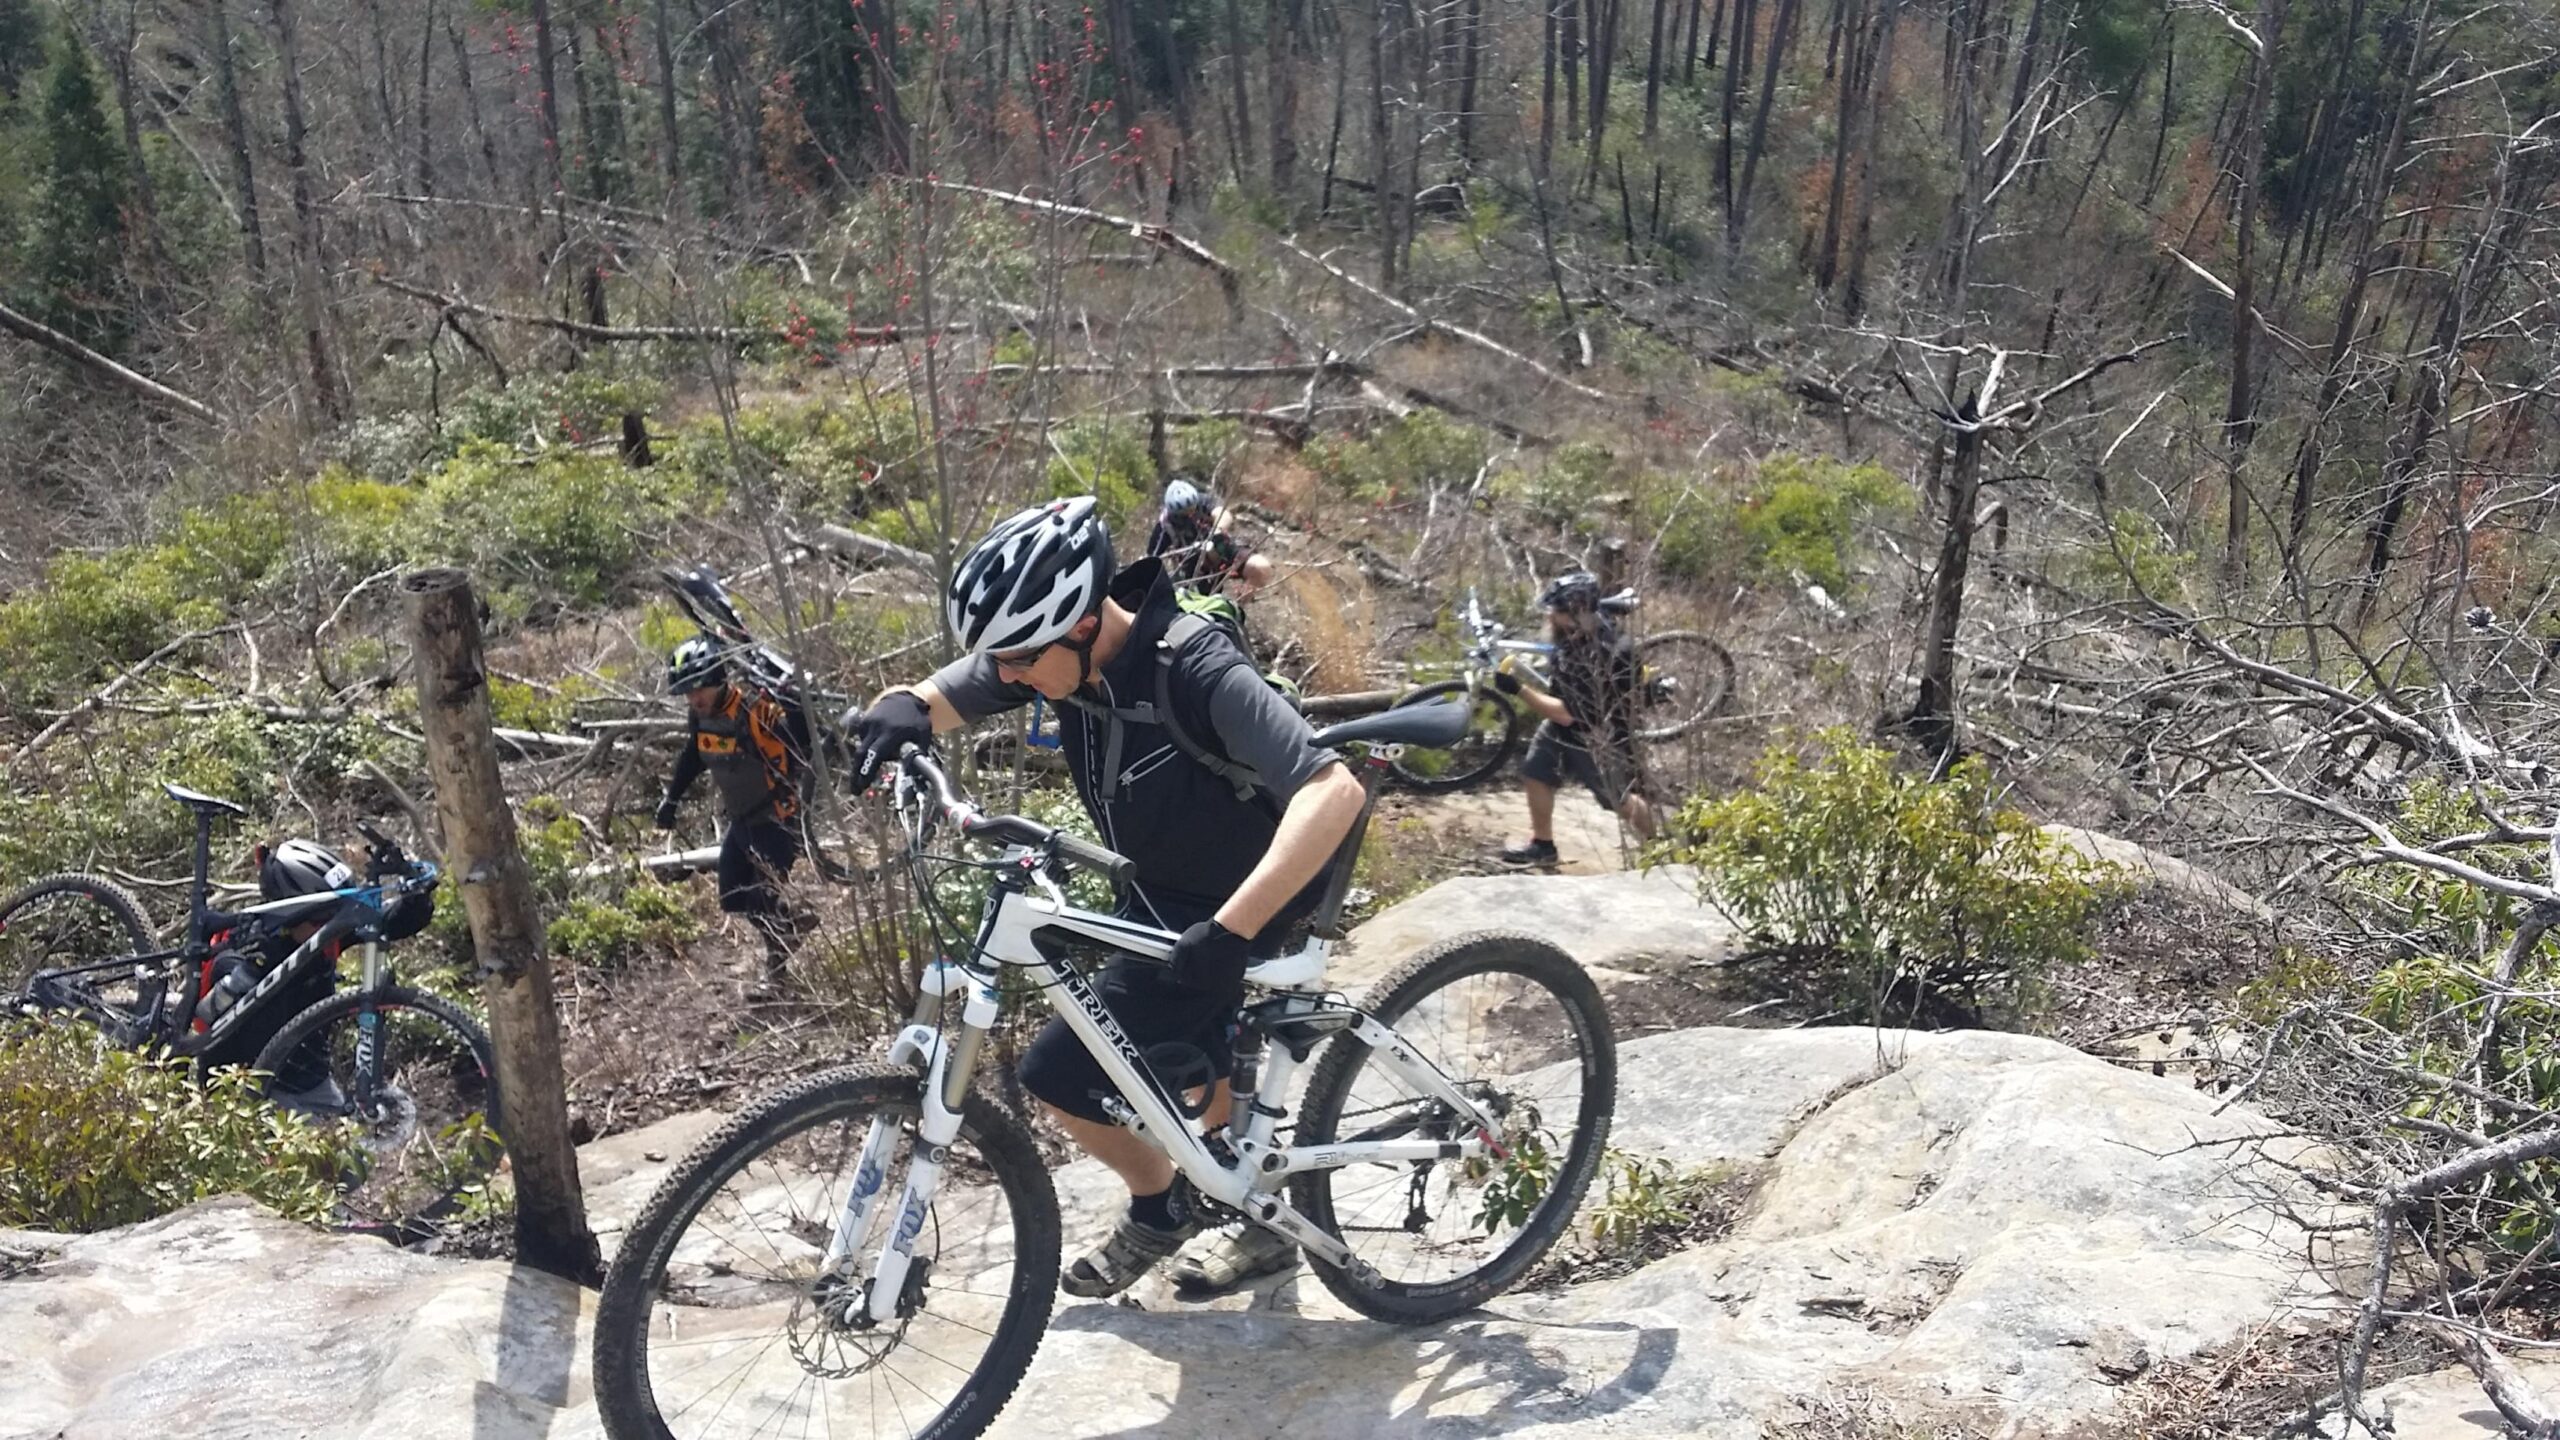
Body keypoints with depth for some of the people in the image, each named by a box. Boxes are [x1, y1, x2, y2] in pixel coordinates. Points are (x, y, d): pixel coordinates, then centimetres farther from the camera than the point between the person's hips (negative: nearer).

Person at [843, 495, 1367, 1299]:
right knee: (1190, 1067, 25)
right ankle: (1261, 1222, 49)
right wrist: (900, 711, -35)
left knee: (1061, 1074, -9)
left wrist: (1229, 930, -51)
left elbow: (1334, 792, -44)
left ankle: (1159, 1207, 20)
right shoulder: (1052, 649, -14)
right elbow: (937, 700, -9)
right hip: (1156, 897, 8)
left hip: (1220, 911, -8)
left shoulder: (1197, 671, -35)